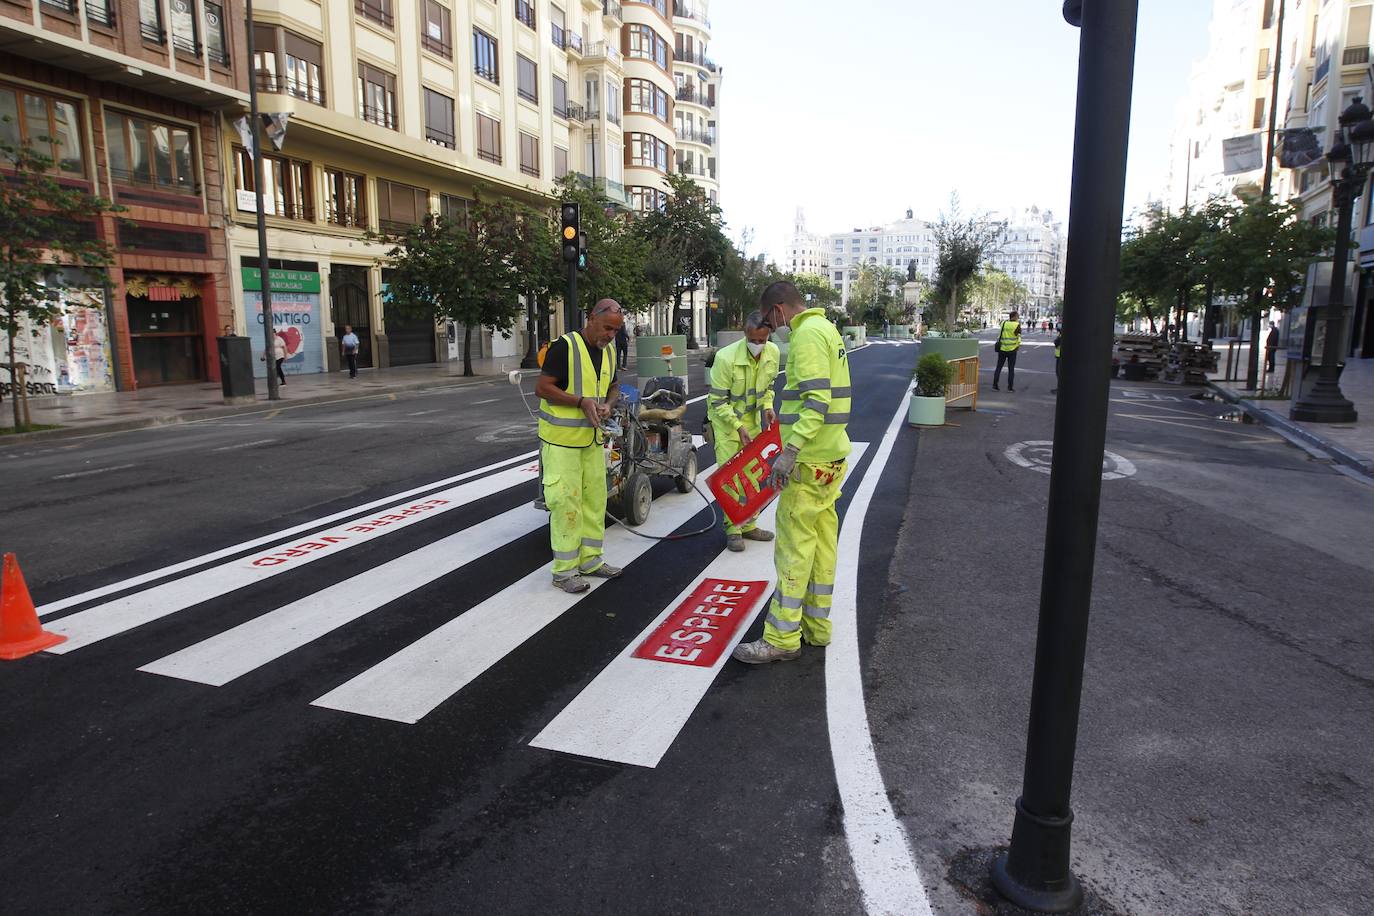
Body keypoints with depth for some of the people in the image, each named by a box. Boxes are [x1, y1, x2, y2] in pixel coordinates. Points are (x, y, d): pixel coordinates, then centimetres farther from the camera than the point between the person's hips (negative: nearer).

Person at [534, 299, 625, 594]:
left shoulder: (608, 351, 7)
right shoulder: (565, 346, -16)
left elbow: (613, 386, 20)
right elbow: (542, 388, -17)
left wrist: (608, 404, -2)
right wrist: (581, 401, -23)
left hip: (592, 437, 8)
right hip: (561, 439, -8)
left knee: (595, 498, 13)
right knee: (566, 502, -5)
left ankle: (590, 559, 27)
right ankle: (564, 571, 6)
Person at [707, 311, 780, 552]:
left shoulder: (773, 352, -11)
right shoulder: (726, 358, -28)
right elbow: (718, 402, -20)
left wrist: (767, 406, -8)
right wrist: (738, 427, -24)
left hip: (753, 417, 6)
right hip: (725, 418, -6)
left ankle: (749, 525, 22)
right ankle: (733, 529, 5)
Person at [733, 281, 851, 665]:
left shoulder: (808, 334, -14)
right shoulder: (826, 328, 18)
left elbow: (818, 400, -25)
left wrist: (790, 451, -30)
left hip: (810, 460, -10)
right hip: (831, 455, 10)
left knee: (794, 546, -6)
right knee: (822, 540, 14)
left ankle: (781, 639, 1)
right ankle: (816, 627, 24)